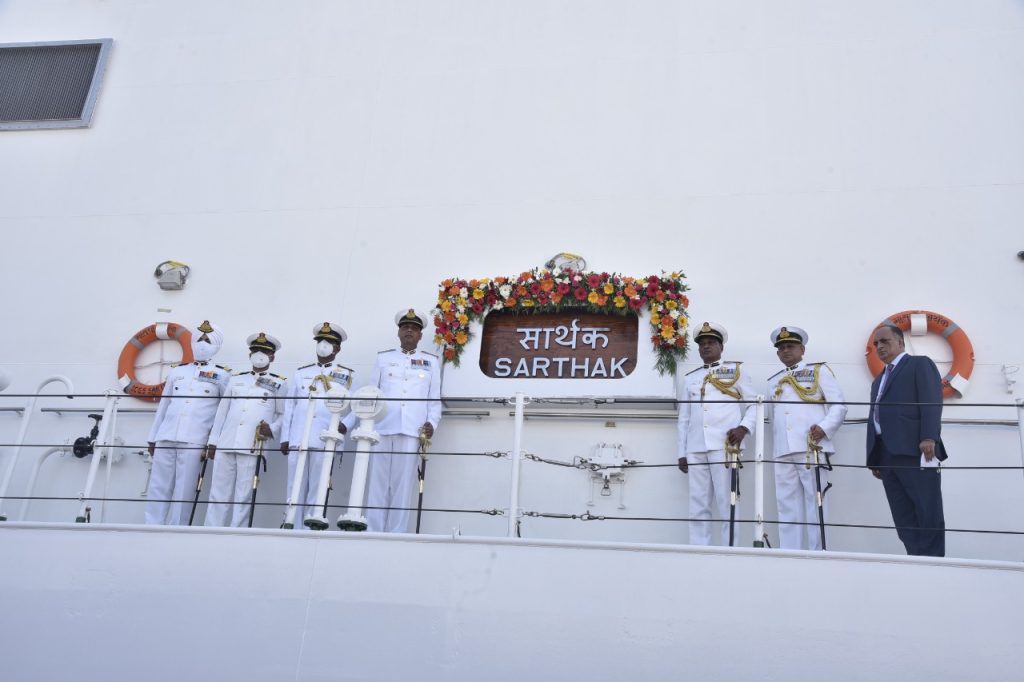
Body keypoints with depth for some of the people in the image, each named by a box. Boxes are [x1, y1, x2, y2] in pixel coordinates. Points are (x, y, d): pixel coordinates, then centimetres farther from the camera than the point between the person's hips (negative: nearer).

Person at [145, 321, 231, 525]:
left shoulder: (221, 375, 8)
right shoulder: (176, 372, 19)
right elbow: (163, 407, 19)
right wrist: (152, 438, 15)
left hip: (193, 441, -3)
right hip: (165, 438, 4)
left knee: (183, 492, -4)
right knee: (158, 488, 1)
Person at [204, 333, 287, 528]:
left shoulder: (280, 383, 9)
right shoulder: (235, 380, 20)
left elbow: (284, 414, 5)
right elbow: (222, 412, 17)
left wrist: (272, 430, -15)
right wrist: (213, 441, 12)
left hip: (252, 446, -3)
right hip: (226, 444, 4)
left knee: (244, 496, -3)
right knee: (218, 493, 2)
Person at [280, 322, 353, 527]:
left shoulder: (345, 375, 11)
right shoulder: (301, 373, 19)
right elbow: (289, 406, 15)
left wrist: (344, 425, -13)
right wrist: (285, 438, 9)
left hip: (324, 441, -3)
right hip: (297, 439, 3)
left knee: (317, 491, -3)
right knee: (295, 489, 1)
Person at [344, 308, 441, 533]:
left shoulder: (431, 361, 16)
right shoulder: (383, 357, 18)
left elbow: (435, 399, 12)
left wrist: (432, 423, -5)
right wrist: (348, 421, 7)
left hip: (412, 430, -1)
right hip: (382, 428, 1)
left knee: (403, 484, -4)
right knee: (378, 482, -2)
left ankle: (396, 535, -2)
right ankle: (371, 533, 1)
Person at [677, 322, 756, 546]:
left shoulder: (736, 370, 13)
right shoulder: (690, 378, 22)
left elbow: (754, 404, 8)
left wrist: (743, 427, -10)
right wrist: (682, 452, 12)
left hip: (724, 445, -4)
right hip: (696, 449, 4)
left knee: (727, 504, -7)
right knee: (698, 507, 1)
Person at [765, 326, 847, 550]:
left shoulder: (819, 370, 10)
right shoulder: (773, 381, 23)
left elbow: (839, 404, 2)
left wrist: (825, 427, -14)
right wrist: (775, 447, 14)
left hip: (812, 447, -4)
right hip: (783, 452, 4)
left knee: (815, 503, -4)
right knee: (787, 506, 1)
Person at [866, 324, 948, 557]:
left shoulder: (920, 364, 8)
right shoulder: (879, 380, 31)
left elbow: (932, 401, -7)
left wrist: (929, 437, -20)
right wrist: (873, 459, 14)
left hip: (914, 451, -7)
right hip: (887, 455, 7)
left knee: (929, 514, -7)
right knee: (904, 519, 2)